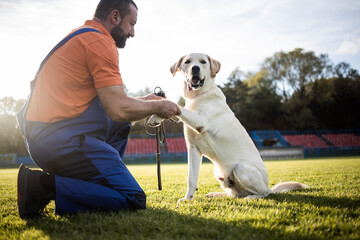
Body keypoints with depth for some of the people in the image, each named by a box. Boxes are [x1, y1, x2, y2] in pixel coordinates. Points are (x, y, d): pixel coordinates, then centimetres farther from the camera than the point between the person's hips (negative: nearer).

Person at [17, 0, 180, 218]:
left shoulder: (81, 36, 20)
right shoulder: (99, 42, -11)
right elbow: (119, 110, -17)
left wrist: (143, 100, 25)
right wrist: (158, 106, 0)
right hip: (61, 140, -10)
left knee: (121, 123, 27)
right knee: (134, 201, -11)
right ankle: (46, 186, -13)